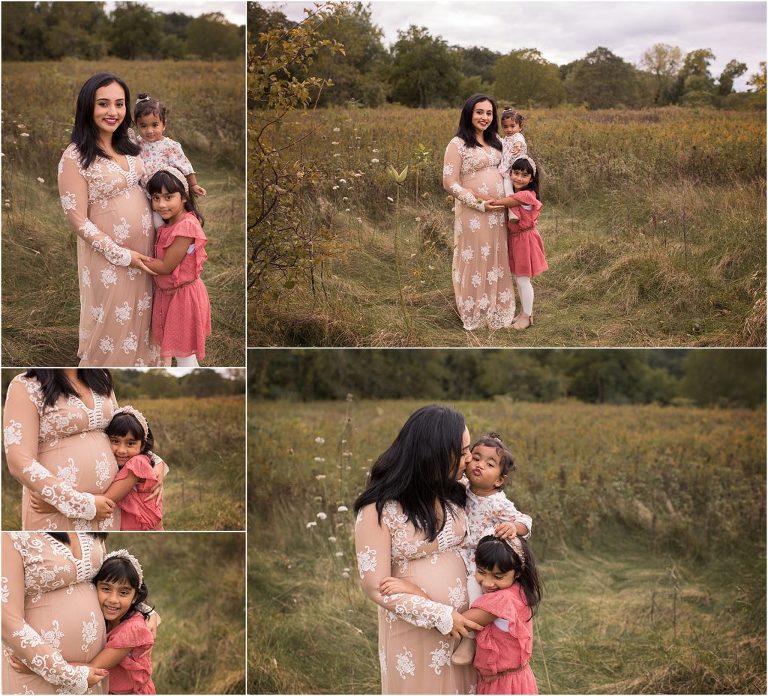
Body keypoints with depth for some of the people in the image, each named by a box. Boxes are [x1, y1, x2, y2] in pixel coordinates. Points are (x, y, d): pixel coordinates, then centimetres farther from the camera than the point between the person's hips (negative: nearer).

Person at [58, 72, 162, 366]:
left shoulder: (127, 147, 4)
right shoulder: (75, 157, -17)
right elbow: (78, 220, -17)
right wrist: (121, 255, -17)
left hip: (143, 248, 6)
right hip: (108, 256, -6)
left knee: (139, 316, 19)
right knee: (111, 321, 8)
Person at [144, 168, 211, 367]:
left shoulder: (186, 226, -26)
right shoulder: (168, 222, 3)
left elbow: (166, 266, -22)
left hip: (183, 295, -9)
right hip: (167, 292, 9)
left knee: (184, 352, 3)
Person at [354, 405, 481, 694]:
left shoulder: (453, 494, 1)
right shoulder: (380, 509, -17)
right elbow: (376, 586, -16)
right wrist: (440, 617, -18)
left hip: (463, 624, 5)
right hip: (413, 631, -5)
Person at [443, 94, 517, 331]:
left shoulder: (496, 142, 11)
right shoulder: (457, 145, -9)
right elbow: (450, 183, -13)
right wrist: (480, 204, -16)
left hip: (498, 212, 6)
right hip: (472, 213, -6)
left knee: (497, 259, 13)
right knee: (475, 260, 3)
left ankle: (497, 310, 26)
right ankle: (475, 312, 16)